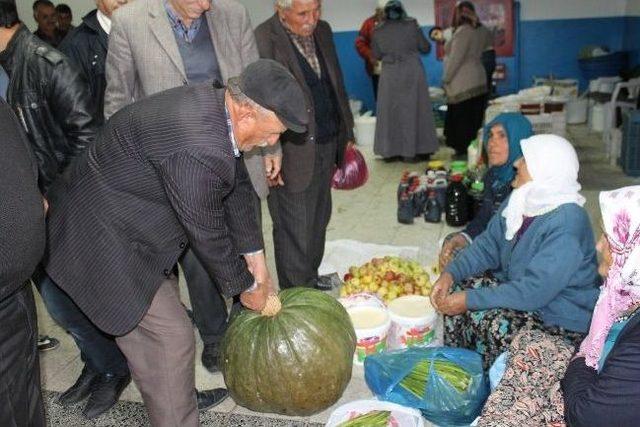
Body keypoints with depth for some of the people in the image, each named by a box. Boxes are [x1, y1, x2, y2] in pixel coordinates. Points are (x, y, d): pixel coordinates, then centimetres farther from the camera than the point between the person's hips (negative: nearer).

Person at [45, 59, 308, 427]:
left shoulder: (215, 104, -5)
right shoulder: (198, 151, -35)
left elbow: (238, 186, 5)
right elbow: (207, 234, -23)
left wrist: (255, 258, 8)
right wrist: (246, 286, -5)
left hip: (127, 222, 10)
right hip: (107, 241, -10)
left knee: (162, 311, 22)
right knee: (170, 337, -6)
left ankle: (176, 394, 42)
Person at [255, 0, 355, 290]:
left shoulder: (323, 31, 8)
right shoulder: (263, 40, -16)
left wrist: (346, 133, 15)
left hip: (327, 146, 8)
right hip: (294, 154, -7)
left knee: (319, 220, 20)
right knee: (294, 231, 3)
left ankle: (312, 278, 39)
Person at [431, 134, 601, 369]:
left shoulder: (567, 222, -29)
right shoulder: (522, 200, -1)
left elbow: (534, 291, -32)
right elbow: (488, 244, 5)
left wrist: (470, 300, -28)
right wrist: (450, 274, -12)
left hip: (562, 322, -8)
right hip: (521, 290, 8)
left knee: (484, 318, -27)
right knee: (458, 290, -7)